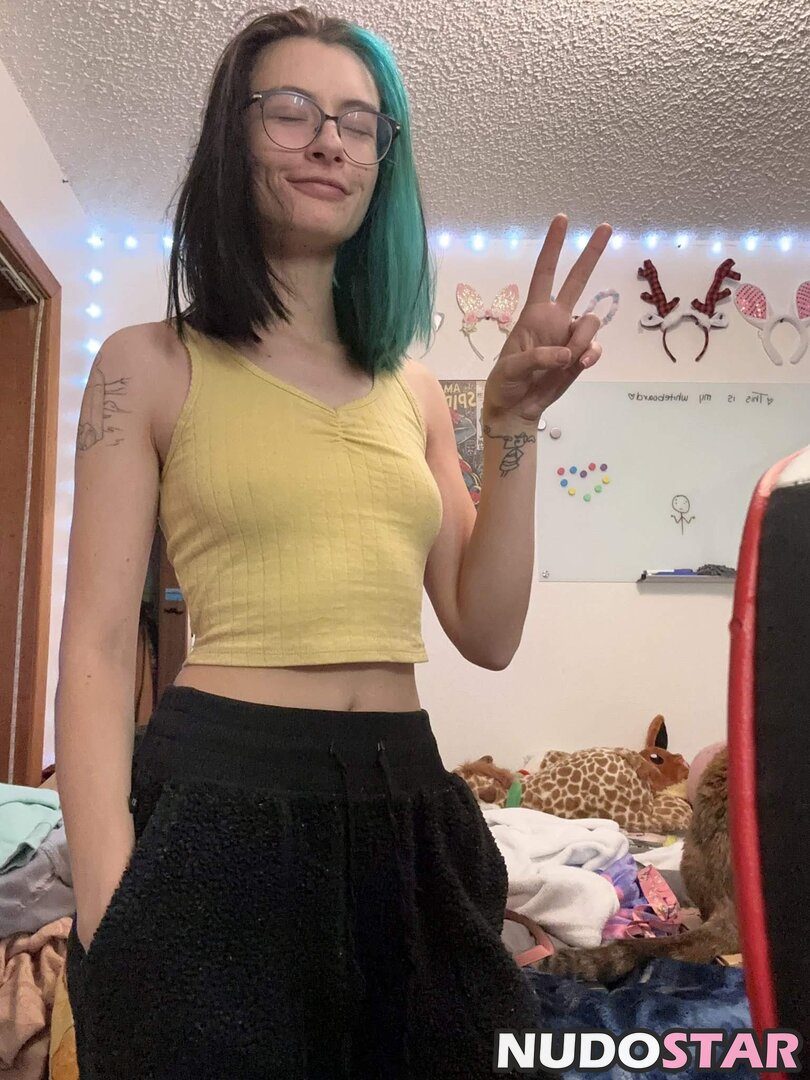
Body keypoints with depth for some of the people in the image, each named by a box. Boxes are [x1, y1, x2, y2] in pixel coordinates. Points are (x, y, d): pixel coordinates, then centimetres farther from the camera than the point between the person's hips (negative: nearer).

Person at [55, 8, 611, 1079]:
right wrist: (107, 908, -14)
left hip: (409, 815, 5)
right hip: (219, 808, -4)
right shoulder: (152, 366, -1)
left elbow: (487, 632, 6)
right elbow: (98, 648, -6)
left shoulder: (412, 389, 11)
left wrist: (512, 419, -2)